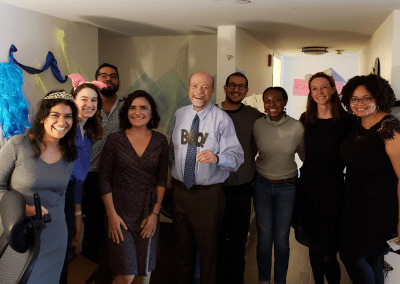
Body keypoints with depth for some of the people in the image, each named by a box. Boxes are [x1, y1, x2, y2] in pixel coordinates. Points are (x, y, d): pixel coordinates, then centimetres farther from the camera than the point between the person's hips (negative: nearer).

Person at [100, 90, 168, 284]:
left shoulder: (160, 141, 2)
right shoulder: (114, 140, -4)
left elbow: (162, 179, 4)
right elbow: (104, 180, -2)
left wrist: (155, 213, -2)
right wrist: (112, 215, -6)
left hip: (148, 212, 2)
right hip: (121, 211, -2)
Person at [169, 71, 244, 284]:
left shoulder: (222, 119, -10)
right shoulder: (179, 115, 7)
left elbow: (237, 156, -17)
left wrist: (217, 157, -35)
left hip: (208, 193, -4)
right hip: (179, 190, 5)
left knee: (207, 248, 9)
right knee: (181, 245, 19)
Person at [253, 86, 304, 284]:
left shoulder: (297, 127, -10)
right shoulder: (256, 125, -8)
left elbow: (305, 155, 5)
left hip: (287, 186, 0)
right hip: (262, 185, 0)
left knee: (281, 240, 8)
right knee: (264, 238, 6)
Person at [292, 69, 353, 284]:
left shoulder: (345, 121, -6)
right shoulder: (305, 120, 5)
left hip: (332, 188, -3)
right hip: (307, 187, 4)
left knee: (328, 254, -2)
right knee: (313, 246, 14)